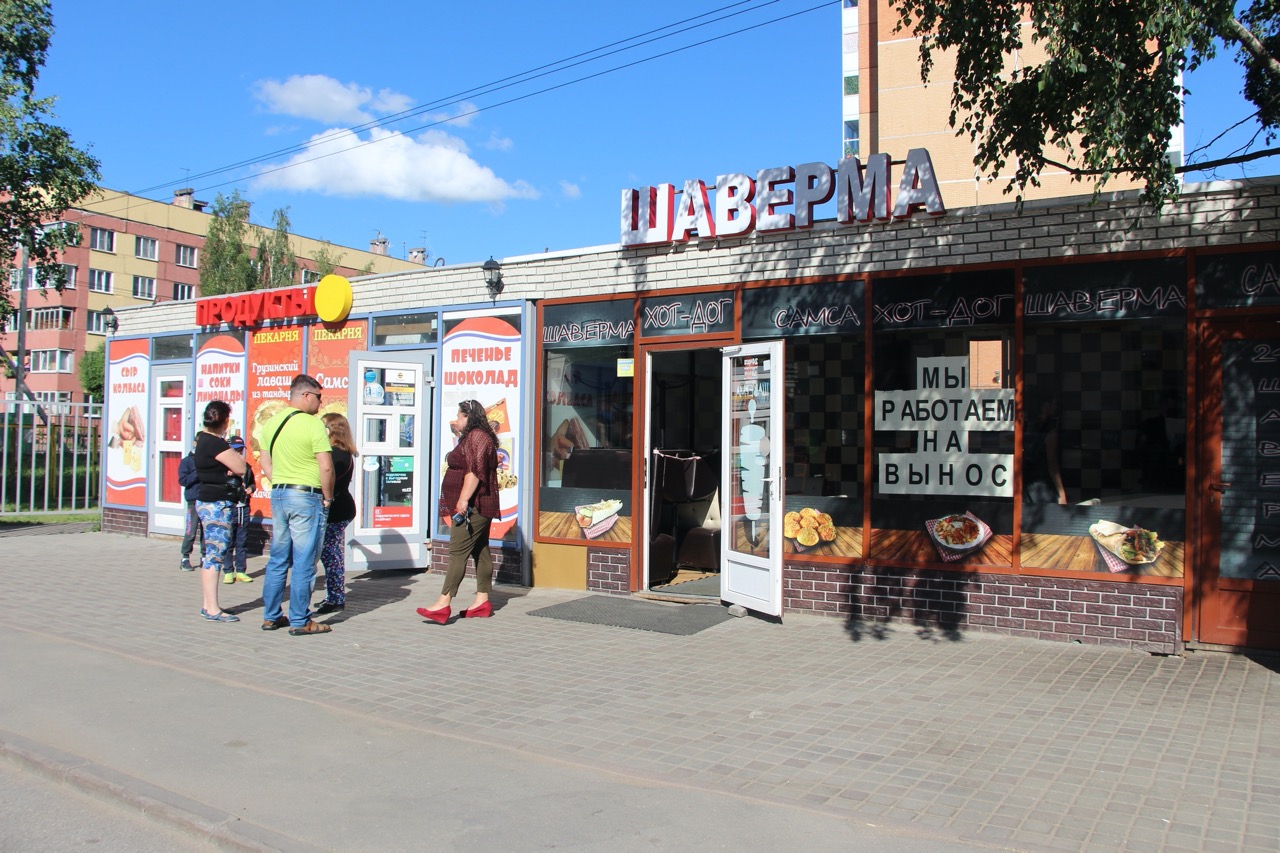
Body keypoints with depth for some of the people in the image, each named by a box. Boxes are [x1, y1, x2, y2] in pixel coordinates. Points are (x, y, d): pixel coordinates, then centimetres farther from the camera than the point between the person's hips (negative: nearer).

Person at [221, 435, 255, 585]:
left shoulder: (247, 467, 13)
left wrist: (251, 488, 5)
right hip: (229, 507, -5)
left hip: (243, 508, 5)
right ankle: (228, 572, 9)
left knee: (242, 542, 9)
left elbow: (252, 483, 26)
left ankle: (240, 571, 16)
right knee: (228, 541, 0)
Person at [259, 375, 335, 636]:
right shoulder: (313, 423, -12)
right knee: (303, 563, 0)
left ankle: (270, 616, 22)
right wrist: (328, 497, -4)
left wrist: (280, 486, 16)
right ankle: (300, 621, 6)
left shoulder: (271, 423, 10)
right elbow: (326, 467, -16)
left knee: (277, 559, 15)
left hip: (278, 494, 7)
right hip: (306, 496, -7)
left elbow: (266, 464, 14)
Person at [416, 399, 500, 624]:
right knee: (480, 551, 10)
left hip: (473, 506, -11)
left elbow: (474, 471, -22)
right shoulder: (473, 437, 22)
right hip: (480, 506, 11)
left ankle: (443, 603, -17)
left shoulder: (476, 437, -13)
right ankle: (483, 601, 13)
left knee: (457, 551, -14)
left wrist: (463, 500, -25)